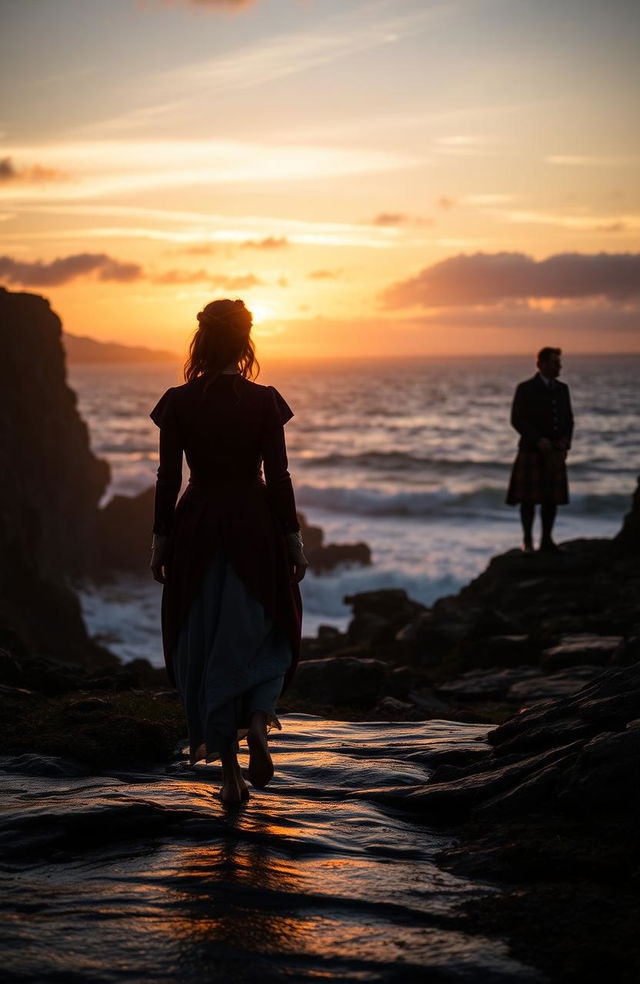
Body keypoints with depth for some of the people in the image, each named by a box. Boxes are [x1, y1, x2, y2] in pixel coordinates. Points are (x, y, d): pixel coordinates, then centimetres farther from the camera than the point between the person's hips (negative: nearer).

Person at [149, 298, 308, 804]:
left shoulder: (178, 402, -5)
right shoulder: (264, 401, -7)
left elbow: (168, 478, -3)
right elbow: (278, 476, -5)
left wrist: (160, 541, 6)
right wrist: (294, 539, 3)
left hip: (197, 529, 1)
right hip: (254, 525, 0)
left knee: (205, 646, 9)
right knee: (265, 632, 17)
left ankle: (230, 773, 10)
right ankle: (258, 719, -12)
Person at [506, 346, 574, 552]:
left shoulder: (562, 389, 11)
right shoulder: (525, 388, -5)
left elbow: (568, 419, 13)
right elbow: (517, 419, -9)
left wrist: (565, 441, -6)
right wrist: (538, 440, -19)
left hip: (555, 452, 5)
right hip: (531, 451, -5)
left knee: (552, 498, 3)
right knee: (529, 498, -4)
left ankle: (547, 540, 10)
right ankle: (527, 541, 4)